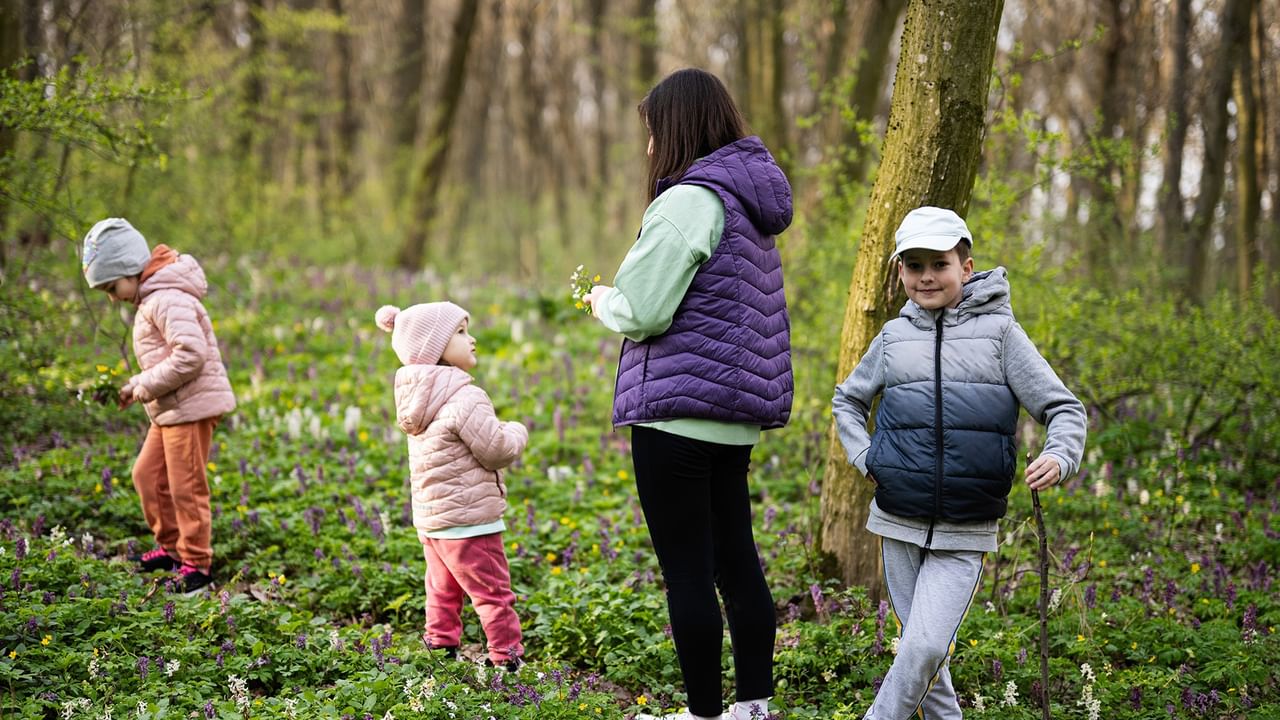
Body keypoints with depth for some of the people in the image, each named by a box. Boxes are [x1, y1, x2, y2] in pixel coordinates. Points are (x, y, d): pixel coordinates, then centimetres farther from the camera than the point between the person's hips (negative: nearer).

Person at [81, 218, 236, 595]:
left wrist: (147, 386, -18)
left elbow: (191, 354, -28)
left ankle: (196, 563, 7)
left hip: (192, 406, -11)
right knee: (147, 474, 16)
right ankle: (171, 546, 28)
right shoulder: (152, 299, 16)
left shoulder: (168, 299, -18)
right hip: (171, 409, 11)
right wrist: (135, 385, 9)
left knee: (186, 486, -3)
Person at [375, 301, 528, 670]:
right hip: (468, 519, -9)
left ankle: (440, 646, 27)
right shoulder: (465, 399, -20)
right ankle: (507, 658, 1)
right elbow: (496, 450, -17)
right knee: (493, 593, -2)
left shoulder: (416, 398, 7)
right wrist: (517, 432, 1)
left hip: (430, 519, 9)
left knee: (443, 590, 20)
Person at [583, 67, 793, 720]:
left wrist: (604, 301, 3)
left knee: (686, 571, -1)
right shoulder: (751, 206, 15)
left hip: (678, 411, -9)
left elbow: (643, 312, -19)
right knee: (736, 560, 15)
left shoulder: (690, 201, -14)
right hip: (736, 416, 10)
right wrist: (624, 298, 16)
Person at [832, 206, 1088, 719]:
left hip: (964, 536, -3)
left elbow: (1064, 408, -2)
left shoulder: (999, 331, -1)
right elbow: (847, 400, 24)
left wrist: (1059, 457, -22)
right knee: (918, 645, 10)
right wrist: (865, 458, 7)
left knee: (926, 646, -14)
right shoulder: (894, 337, 7)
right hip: (899, 523, 3)